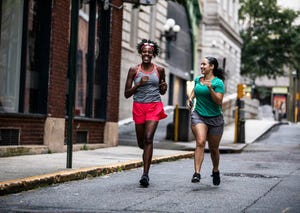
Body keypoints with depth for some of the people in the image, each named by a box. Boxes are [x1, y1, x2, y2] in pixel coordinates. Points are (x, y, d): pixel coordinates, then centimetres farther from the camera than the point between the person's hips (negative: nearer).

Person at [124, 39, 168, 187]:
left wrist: (164, 88, -6)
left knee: (148, 138, -18)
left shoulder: (159, 70, 5)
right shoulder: (134, 70, 1)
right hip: (139, 107, 1)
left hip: (155, 107, -1)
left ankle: (145, 174, -18)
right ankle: (147, 154, 48)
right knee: (141, 142, 9)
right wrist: (139, 84, -13)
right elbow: (127, 94, 1)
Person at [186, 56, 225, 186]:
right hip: (198, 116, 2)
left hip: (215, 118, -2)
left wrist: (210, 89, -28)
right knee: (200, 142, -21)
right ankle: (197, 173, -27)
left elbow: (219, 101, -17)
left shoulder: (218, 82, -9)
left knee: (213, 148, 10)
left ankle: (215, 171, 37)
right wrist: (190, 98, 10)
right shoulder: (198, 79, 7)